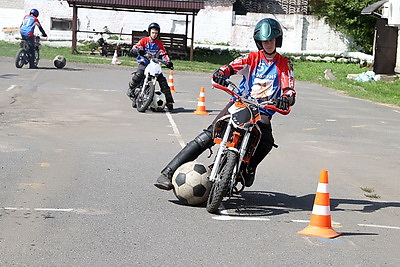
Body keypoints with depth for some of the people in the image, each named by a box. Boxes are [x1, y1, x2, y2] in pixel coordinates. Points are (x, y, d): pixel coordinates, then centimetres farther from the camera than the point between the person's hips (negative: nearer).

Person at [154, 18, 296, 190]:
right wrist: (220, 74, -30)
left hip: (263, 111, 0)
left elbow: (289, 89, -2)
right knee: (208, 136, -17)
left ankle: (249, 169, -1)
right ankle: (167, 173, -19)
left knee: (267, 142, -32)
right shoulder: (252, 58, 9)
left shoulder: (284, 64, 9)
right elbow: (230, 67, -6)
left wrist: (286, 99, -27)